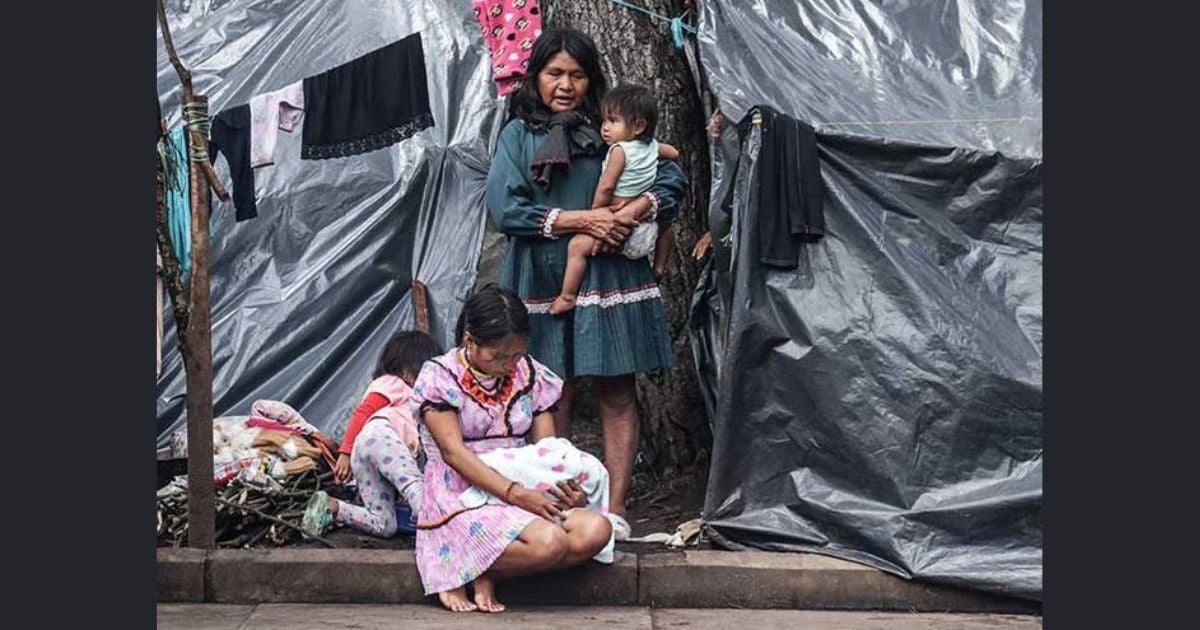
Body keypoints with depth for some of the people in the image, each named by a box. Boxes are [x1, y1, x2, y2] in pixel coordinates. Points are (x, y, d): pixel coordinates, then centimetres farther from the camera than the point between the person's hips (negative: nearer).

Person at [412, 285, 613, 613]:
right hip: (463, 500, -6)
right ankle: (471, 575, -8)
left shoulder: (531, 375, 11)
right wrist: (515, 493, -25)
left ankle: (484, 572, -13)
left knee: (595, 530, -23)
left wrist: (568, 490, -16)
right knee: (549, 543, -33)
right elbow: (453, 451, -14)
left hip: (525, 494, 6)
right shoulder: (438, 377, -5)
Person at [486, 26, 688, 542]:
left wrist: (635, 210, -14)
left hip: (608, 277, 1)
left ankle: (615, 508, 6)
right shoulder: (518, 135, 5)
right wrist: (578, 219, -13)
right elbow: (504, 208, -7)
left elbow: (673, 178, 5)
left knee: (616, 394, 1)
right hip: (544, 281, -1)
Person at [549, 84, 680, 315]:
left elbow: (606, 186, -17)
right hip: (647, 232, 8)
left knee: (577, 245, -14)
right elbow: (674, 153, 28)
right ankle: (660, 267, 47)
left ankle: (567, 296, -17)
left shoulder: (620, 150, -12)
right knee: (663, 223, 41)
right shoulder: (652, 146, 8)